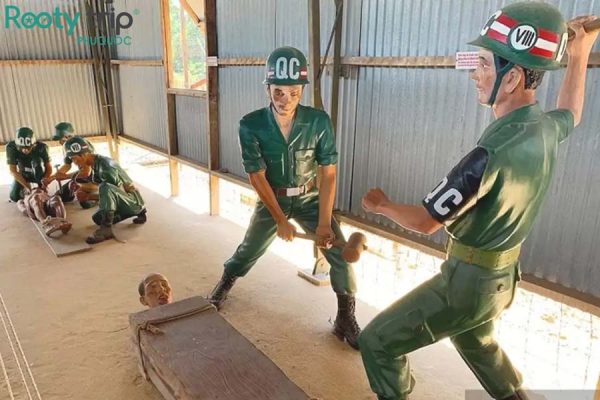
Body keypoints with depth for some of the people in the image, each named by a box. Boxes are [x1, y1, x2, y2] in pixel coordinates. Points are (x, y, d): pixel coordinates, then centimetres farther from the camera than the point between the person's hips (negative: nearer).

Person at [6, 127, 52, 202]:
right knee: (14, 197, -11)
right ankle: (24, 189, 20)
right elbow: (12, 170, -25)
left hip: (38, 175, 0)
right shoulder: (11, 147, -28)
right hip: (23, 174, 0)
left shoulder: (41, 147, -31)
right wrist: (27, 186, -31)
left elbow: (49, 168, -24)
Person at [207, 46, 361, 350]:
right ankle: (224, 284, 45)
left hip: (308, 198, 0)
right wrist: (280, 220, -17)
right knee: (249, 250, 12)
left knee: (340, 252, -9)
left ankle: (346, 319, 8)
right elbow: (257, 177, -17)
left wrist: (324, 222, -20)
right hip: (271, 198, 0)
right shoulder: (251, 125, -22)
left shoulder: (319, 121, -22)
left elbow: (328, 173, -17)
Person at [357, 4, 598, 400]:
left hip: (469, 280, -9)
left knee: (378, 342, 2)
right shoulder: (545, 129, -4)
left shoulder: (494, 152, -31)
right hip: (502, 275, 9)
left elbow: (425, 221, -22)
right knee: (475, 339, 36)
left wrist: (382, 205, -3)